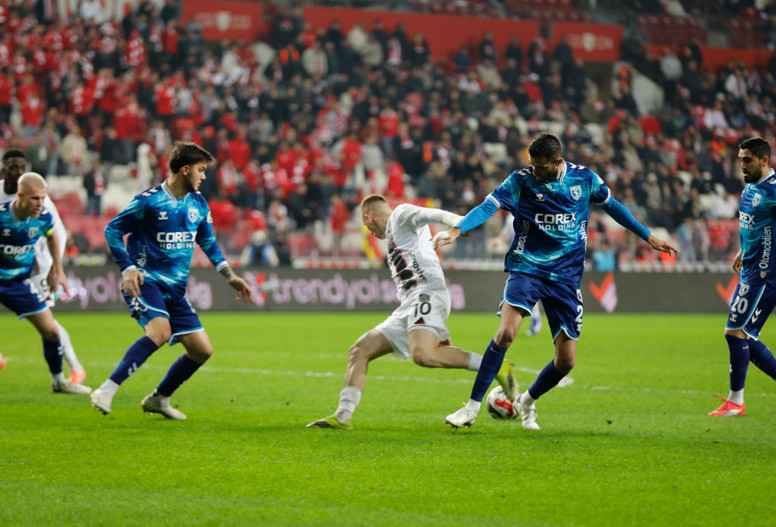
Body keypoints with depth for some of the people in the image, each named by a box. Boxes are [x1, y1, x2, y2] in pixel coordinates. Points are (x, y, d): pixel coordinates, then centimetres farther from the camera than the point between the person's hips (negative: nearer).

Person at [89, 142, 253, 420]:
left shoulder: (198, 204, 10)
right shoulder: (149, 201, -11)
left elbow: (207, 241, 25)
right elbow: (112, 230, -5)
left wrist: (230, 276, 17)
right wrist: (128, 269, -16)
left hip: (175, 289, 7)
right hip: (145, 281, -7)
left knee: (202, 350, 3)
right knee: (161, 330, -33)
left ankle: (159, 399, 21)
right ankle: (107, 390, -31)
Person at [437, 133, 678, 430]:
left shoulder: (585, 179, 1)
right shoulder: (521, 181, -7)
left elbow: (612, 206, 16)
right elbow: (489, 207, -17)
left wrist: (648, 238, 22)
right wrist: (456, 230, -35)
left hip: (565, 276, 2)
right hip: (527, 268, -2)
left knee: (566, 361, -2)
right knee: (506, 332, -26)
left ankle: (527, 402, 28)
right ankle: (472, 407, -17)